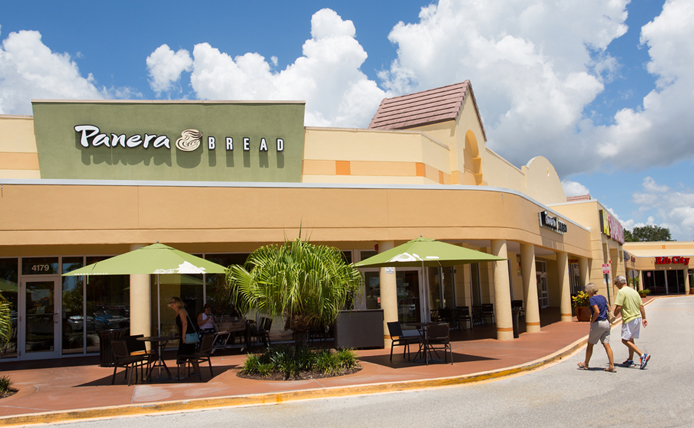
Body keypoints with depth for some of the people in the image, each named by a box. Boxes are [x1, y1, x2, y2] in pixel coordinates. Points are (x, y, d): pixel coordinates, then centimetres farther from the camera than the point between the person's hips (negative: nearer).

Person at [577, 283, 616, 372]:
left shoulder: (592, 299, -14)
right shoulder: (603, 297, 11)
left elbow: (597, 312, -24)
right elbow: (609, 309, 13)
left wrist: (592, 321, -10)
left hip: (598, 324, -7)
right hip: (606, 323, 7)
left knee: (590, 344, 8)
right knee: (606, 344, 5)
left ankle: (586, 364, 22)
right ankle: (612, 366, -1)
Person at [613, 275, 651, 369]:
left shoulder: (621, 292, -12)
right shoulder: (634, 291, 12)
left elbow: (619, 307, -19)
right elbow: (641, 306, 13)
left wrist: (614, 315, -5)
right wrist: (644, 318, 18)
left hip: (629, 319, -9)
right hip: (638, 317, 9)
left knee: (625, 340, -6)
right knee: (630, 339, 17)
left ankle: (643, 355, -17)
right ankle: (630, 360, 22)